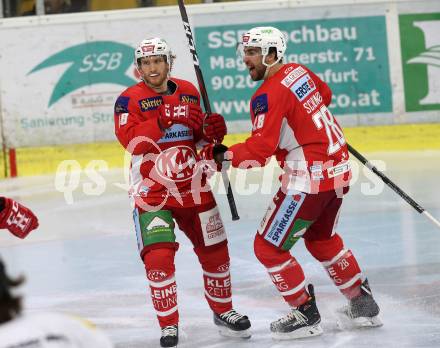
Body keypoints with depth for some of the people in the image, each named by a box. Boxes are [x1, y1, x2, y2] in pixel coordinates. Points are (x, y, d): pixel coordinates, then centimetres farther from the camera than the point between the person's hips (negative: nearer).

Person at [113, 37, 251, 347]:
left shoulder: (189, 92, 8)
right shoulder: (130, 100, -7)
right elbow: (130, 141, -21)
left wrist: (212, 132, -5)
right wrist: (163, 120, -32)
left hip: (193, 187, 4)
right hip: (152, 191, -4)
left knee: (215, 250, 11)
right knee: (159, 255, -16)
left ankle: (223, 311, 32)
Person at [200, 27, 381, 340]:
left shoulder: (269, 94, -18)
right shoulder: (299, 72, 7)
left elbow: (259, 151, -22)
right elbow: (325, 94, 28)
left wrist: (223, 155, -12)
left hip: (309, 178, -9)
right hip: (338, 168, 9)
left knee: (269, 247, 2)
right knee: (322, 238, 28)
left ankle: (306, 314, 9)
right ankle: (363, 304, 33)